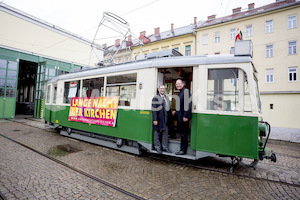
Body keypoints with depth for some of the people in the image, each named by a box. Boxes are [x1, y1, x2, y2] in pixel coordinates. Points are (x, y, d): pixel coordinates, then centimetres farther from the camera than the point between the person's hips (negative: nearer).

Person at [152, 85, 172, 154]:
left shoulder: (166, 98, 13)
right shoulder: (155, 98, -7)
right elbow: (154, 110, -13)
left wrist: (168, 119, 12)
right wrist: (155, 120, -18)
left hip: (165, 119, 6)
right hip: (158, 119, -6)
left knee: (165, 133, 11)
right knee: (157, 133, 6)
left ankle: (165, 147, 23)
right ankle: (157, 147, 20)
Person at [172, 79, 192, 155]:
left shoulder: (186, 91, -12)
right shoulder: (180, 93, 17)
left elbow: (188, 104, -20)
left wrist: (185, 116, -23)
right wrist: (176, 111, 16)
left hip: (184, 117, -9)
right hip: (179, 117, 9)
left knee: (183, 133, 0)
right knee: (180, 131, 15)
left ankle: (183, 150, 13)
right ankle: (183, 148, 27)